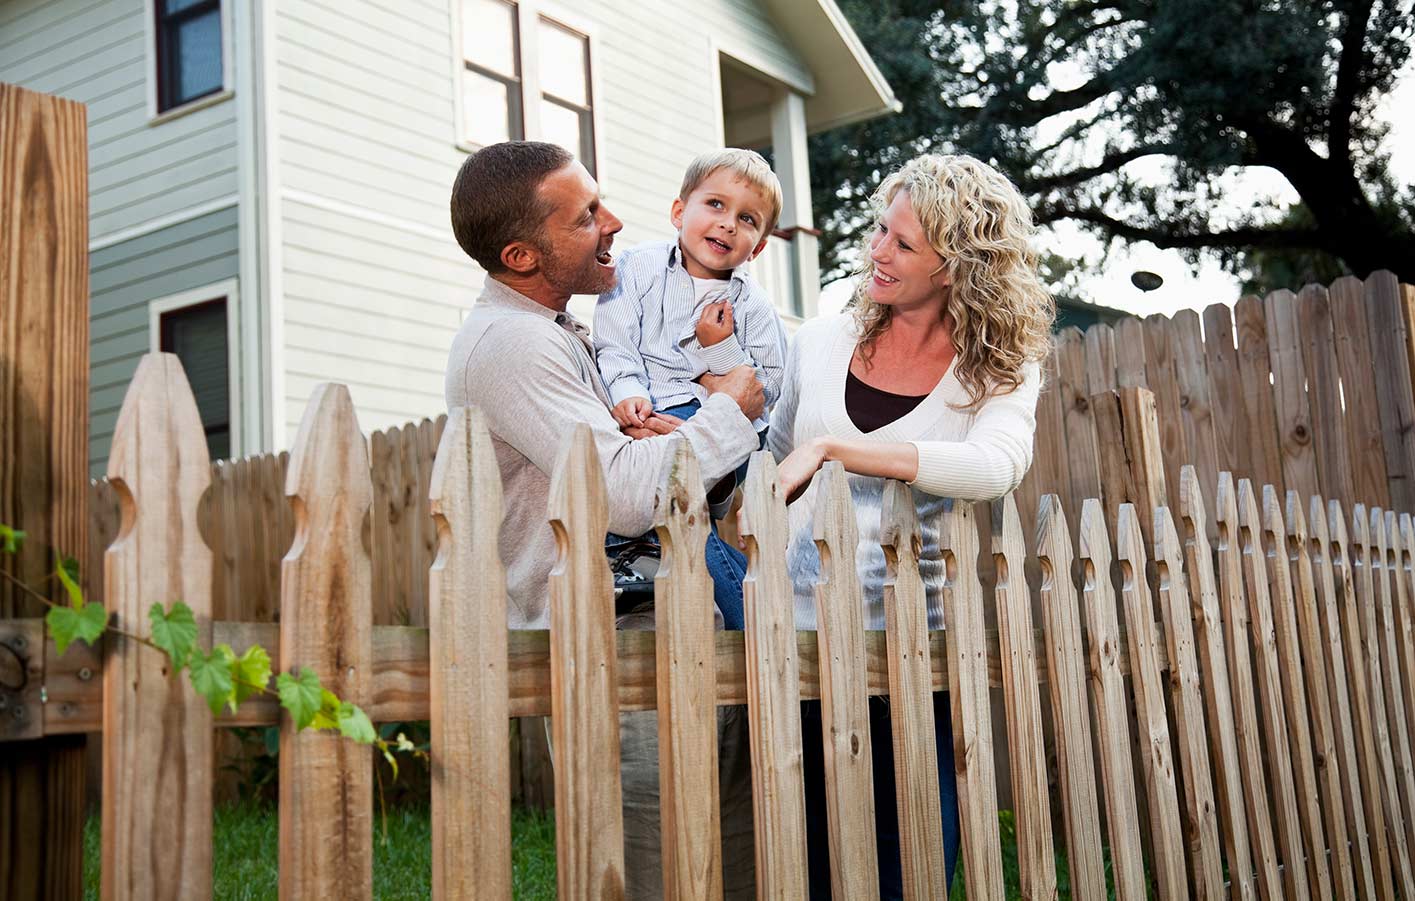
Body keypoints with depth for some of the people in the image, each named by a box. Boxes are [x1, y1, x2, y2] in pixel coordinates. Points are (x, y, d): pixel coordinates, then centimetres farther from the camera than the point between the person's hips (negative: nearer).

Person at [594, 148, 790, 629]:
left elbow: (765, 389, 4)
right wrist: (628, 392, -20)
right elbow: (614, 342, -2)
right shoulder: (638, 266, 5)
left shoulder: (753, 306, 7)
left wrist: (722, 349, -11)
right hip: (642, 414, 0)